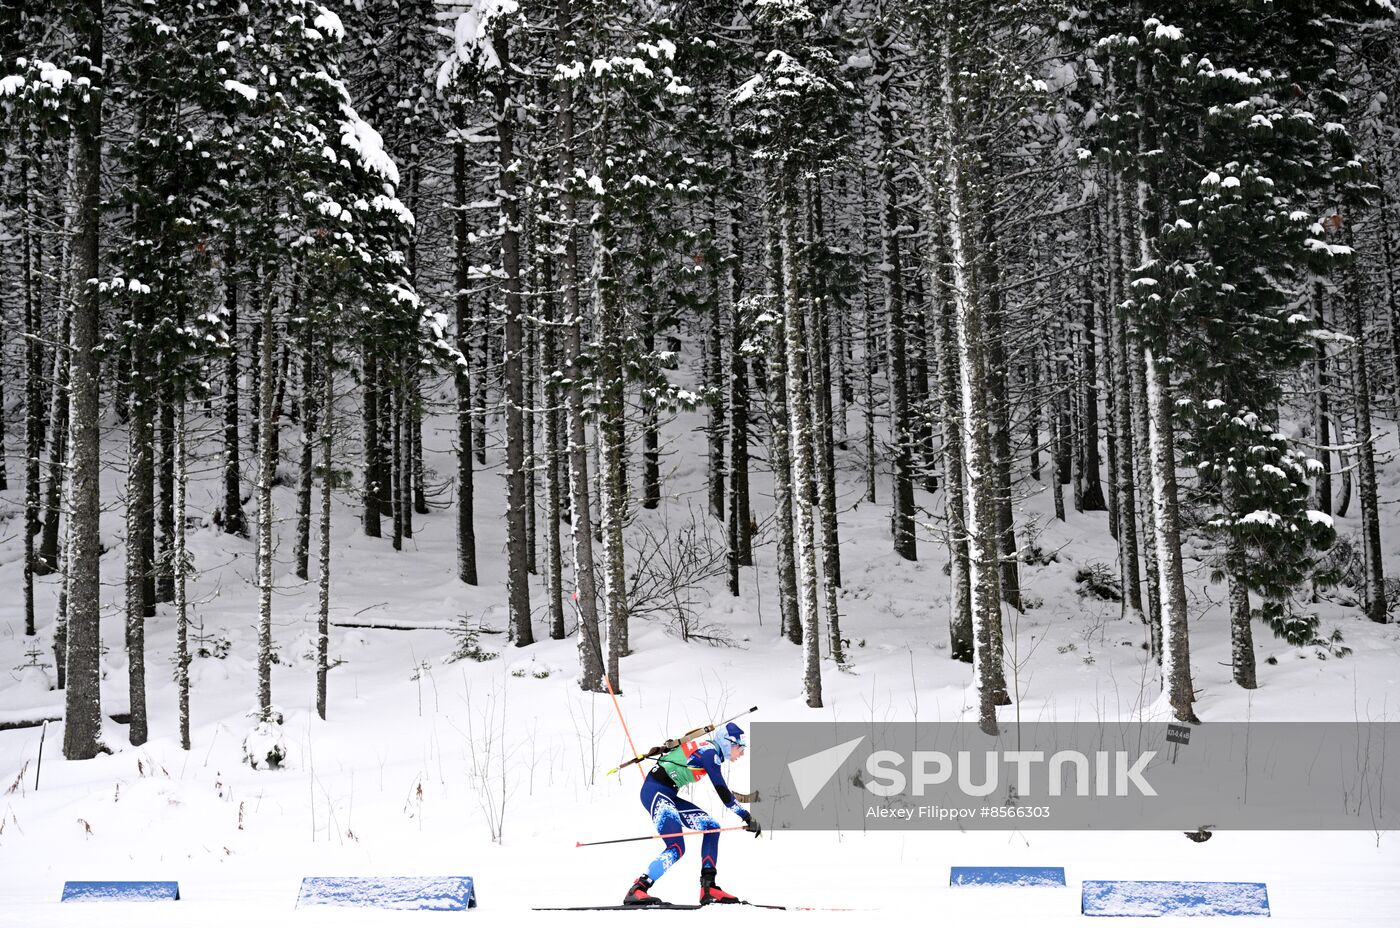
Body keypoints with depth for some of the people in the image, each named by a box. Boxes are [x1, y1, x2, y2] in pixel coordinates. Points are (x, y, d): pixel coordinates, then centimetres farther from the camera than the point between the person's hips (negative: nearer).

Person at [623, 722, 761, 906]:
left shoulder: (707, 750, 14)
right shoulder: (709, 752, -14)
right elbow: (723, 793, -17)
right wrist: (748, 818, -15)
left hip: (667, 795, 10)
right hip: (655, 792, -10)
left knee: (712, 827, 5)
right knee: (677, 848, -22)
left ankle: (708, 889, 2)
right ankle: (636, 891, -23)